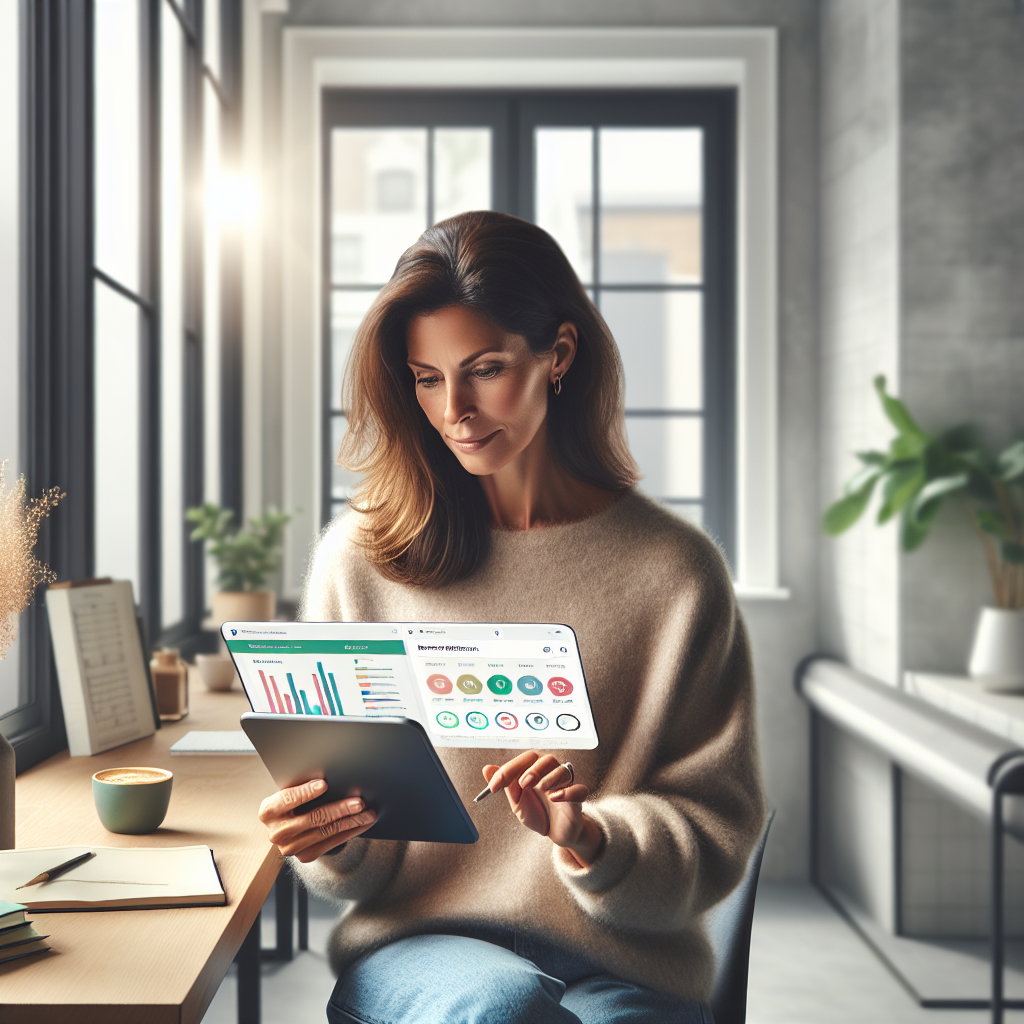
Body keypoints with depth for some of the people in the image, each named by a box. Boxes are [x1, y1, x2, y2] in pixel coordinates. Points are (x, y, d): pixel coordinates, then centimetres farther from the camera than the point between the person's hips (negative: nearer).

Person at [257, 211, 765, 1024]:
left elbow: (716, 827, 2)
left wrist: (590, 838, -17)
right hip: (415, 946, 0)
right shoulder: (361, 558, 3)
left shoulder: (674, 570, 0)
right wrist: (331, 839, -14)